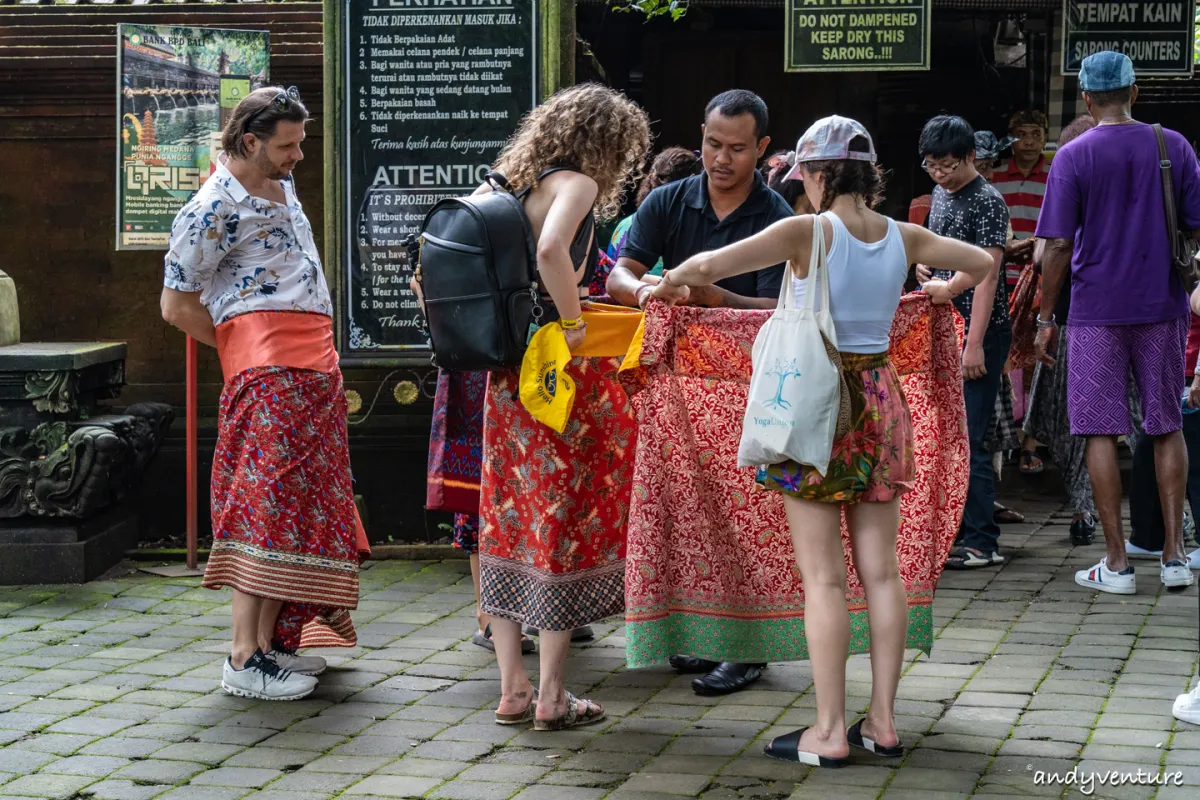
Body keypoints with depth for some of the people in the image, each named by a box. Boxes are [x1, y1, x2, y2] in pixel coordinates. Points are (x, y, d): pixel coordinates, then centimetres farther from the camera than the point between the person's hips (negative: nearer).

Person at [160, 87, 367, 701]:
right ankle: (245, 660, -14)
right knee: (267, 506, -13)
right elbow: (176, 305, -5)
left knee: (306, 507, 8)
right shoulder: (215, 207, -8)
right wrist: (246, 349, 1)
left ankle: (272, 641, 13)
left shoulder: (281, 184, 19)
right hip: (269, 372, -9)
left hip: (314, 369, 9)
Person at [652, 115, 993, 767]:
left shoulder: (808, 232, -12)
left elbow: (708, 265, -20)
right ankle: (882, 722, 13)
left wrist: (671, 284, 0)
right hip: (880, 396, 5)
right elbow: (982, 262, 18)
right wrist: (941, 289, 36)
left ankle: (830, 731, 0)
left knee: (823, 575, -1)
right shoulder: (903, 238, 3)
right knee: (881, 569, 9)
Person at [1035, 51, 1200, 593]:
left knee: (1101, 431, 2)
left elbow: (1059, 246, -8)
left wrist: (1045, 318, 0)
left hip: (1098, 309, -3)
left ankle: (1116, 563, 2)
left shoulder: (1073, 157, -6)